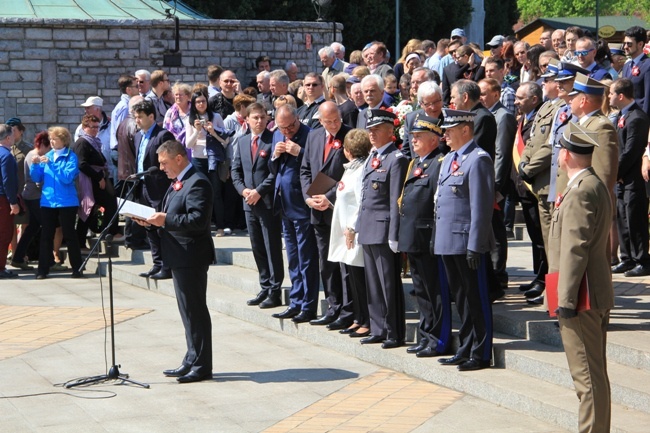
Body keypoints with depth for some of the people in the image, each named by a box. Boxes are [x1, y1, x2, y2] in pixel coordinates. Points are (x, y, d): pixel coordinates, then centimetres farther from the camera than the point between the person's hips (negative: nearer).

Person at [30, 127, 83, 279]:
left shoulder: (71, 157, -6)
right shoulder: (47, 156, 8)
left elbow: (67, 178, -19)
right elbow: (37, 178, 9)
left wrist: (51, 164, -22)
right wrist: (35, 165, -8)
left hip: (66, 202, -4)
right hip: (47, 202, 4)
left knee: (69, 235, 1)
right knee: (46, 236, 5)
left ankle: (77, 269, 8)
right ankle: (43, 269, 9)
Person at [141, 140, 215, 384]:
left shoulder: (197, 183, -17)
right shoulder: (177, 183, 16)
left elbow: (198, 219, -25)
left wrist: (166, 221, -26)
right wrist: (155, 220, 4)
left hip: (191, 259, -11)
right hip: (179, 258, 11)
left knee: (195, 312, -4)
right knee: (189, 312, 16)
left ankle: (202, 366, 3)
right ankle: (192, 361, 24)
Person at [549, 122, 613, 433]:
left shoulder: (580, 192, -18)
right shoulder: (597, 185, 14)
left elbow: (575, 250, -22)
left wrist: (566, 300, -20)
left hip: (582, 300, -11)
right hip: (598, 296, 11)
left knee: (588, 378, -6)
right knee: (594, 375, 16)